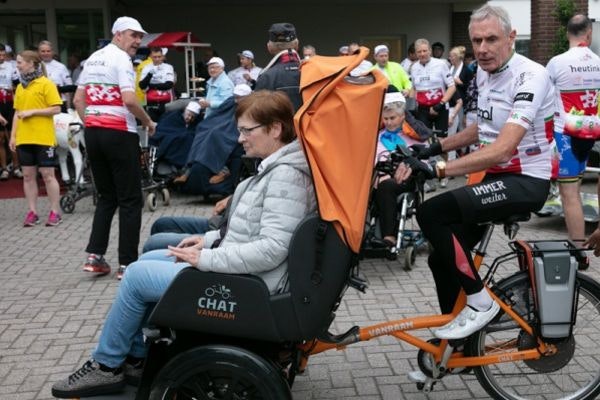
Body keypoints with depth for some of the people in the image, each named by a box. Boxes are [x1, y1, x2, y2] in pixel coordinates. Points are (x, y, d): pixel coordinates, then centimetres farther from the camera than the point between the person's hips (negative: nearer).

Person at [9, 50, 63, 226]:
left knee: (48, 175, -2)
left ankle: (54, 212, 6)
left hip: (43, 138, -6)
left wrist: (32, 112, -16)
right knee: (28, 176, 7)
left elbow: (56, 109, -11)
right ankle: (32, 212, 14)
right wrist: (13, 135, 9)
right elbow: (17, 112, 16)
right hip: (23, 138, 6)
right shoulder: (20, 87, 13)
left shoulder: (46, 84, -6)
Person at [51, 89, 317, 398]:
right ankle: (135, 352, 26)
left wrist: (207, 259, -22)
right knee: (147, 260, 17)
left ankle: (106, 366, 13)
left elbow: (272, 249, -29)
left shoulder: (286, 175, -23)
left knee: (137, 275, -5)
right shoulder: (276, 167, 9)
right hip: (238, 266, 11)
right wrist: (210, 239, 6)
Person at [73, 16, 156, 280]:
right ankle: (126, 264, 1)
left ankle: (95, 256, 9)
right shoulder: (121, 59, -9)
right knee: (130, 200, -1)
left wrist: (91, 126, 18)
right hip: (119, 134, -8)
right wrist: (148, 123, -7)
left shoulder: (92, 59, 16)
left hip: (93, 132, 8)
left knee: (106, 197, 16)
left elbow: (78, 99, 17)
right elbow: (129, 100, -21)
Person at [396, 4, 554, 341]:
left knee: (432, 213, -26)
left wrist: (438, 169, -40)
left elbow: (502, 149, -33)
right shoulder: (483, 75, 6)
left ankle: (480, 303, -10)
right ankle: (457, 346, 23)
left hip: (527, 181, -8)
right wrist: (435, 148, 11)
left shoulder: (530, 77, -21)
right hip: (496, 176, 8)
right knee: (442, 259, 5)